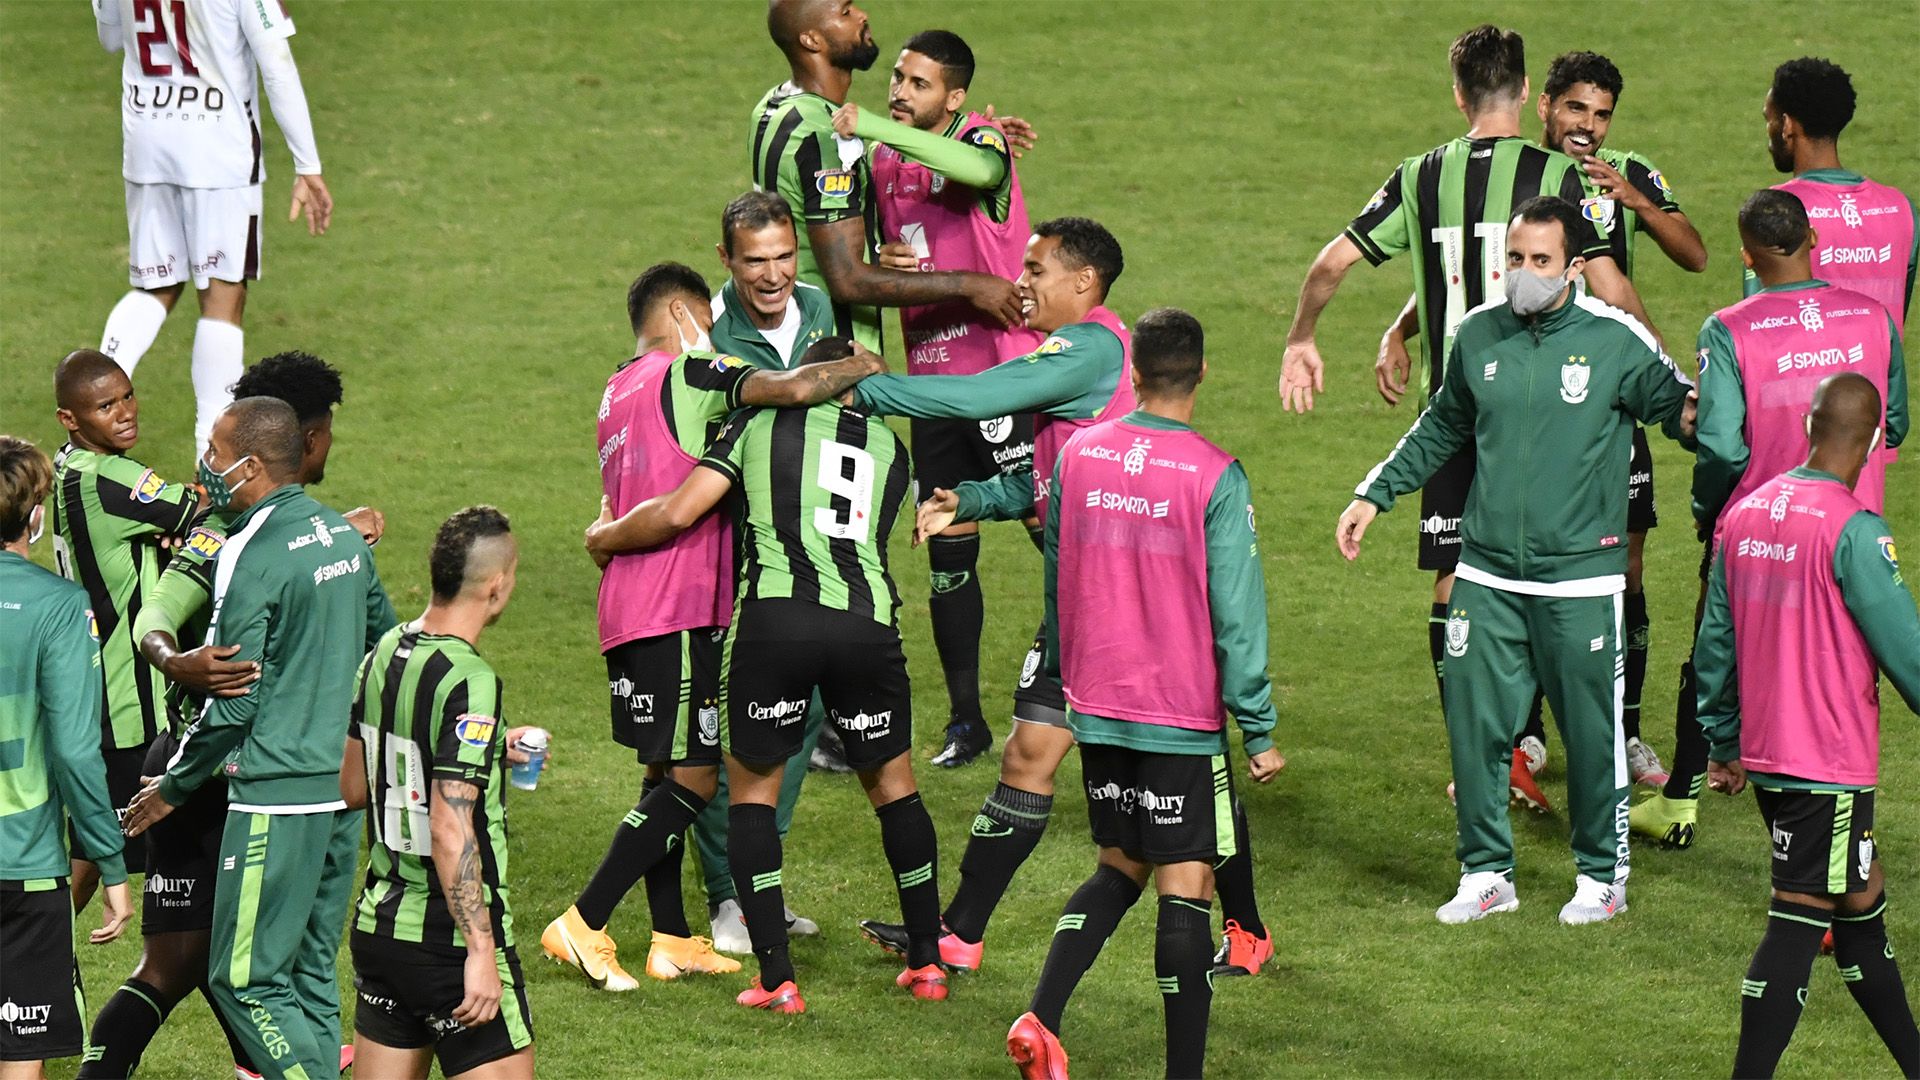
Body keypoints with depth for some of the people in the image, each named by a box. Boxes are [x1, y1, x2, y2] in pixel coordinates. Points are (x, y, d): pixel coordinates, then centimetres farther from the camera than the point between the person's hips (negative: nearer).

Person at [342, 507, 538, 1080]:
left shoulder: (384, 654, 6)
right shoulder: (469, 682, -19)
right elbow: (451, 830, -24)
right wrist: (481, 952, -21)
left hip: (378, 923, 8)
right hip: (449, 940, -8)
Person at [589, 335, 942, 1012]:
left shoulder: (762, 421, 15)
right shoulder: (889, 449, 24)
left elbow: (676, 514, 8)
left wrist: (605, 537, 26)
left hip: (772, 618, -2)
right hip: (867, 620, 2)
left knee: (751, 790, 12)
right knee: (893, 786, 21)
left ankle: (776, 980, 4)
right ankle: (927, 963, 24)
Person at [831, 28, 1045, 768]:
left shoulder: (981, 143, -12)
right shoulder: (882, 160, 9)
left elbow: (979, 169, -39)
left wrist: (871, 126, -38)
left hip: (1002, 370, -7)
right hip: (932, 378, 7)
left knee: (1051, 528, -6)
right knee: (948, 553, 8)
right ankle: (965, 720, 16)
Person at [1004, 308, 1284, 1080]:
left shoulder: (1078, 455, 0)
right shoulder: (1215, 479, -14)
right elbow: (1237, 613, -13)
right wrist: (1259, 730, -6)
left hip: (1096, 706, 5)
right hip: (1183, 718, -5)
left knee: (1119, 867, 18)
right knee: (1185, 888, 0)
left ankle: (1040, 1018, 0)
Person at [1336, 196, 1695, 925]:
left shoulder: (1616, 340, -6)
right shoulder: (1479, 335, 6)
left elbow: (1678, 406, 2)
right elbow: (1442, 429, 22)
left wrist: (1691, 417, -22)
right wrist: (1376, 493, 20)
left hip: (1581, 577, -3)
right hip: (1487, 576, 3)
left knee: (1592, 731, 3)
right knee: (1475, 724, 3)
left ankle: (1602, 875, 19)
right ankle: (1486, 873, 17)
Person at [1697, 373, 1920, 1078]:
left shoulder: (1743, 514, 5)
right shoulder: (1853, 530, -17)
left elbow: (1715, 641, 11)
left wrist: (1724, 745, 20)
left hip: (1765, 754, 8)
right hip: (1831, 767, -8)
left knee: (1861, 907, 18)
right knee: (1798, 924, -4)